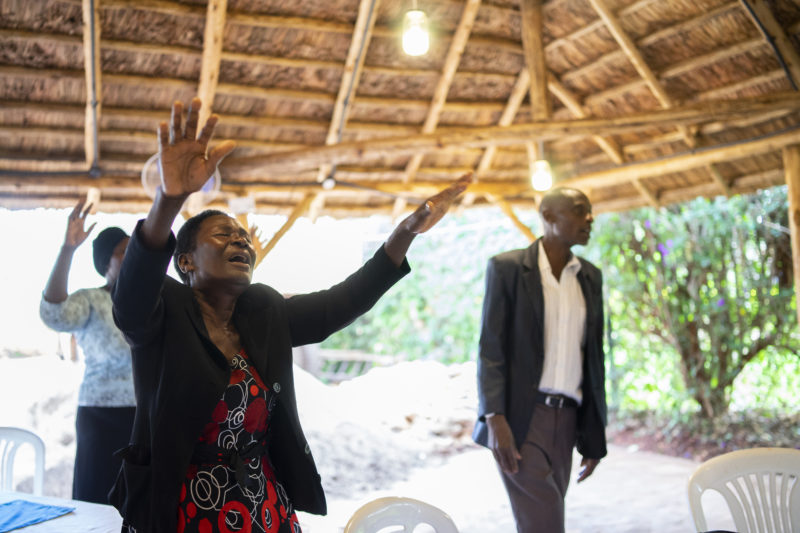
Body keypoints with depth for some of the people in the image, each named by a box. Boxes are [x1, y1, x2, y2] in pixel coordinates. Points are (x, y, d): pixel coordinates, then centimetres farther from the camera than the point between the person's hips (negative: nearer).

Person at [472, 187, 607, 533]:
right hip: (519, 417, -5)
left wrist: (594, 436, 11)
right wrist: (495, 419, -19)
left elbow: (593, 358, 13)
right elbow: (490, 348, -7)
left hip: (566, 420, 5)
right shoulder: (507, 268, -2)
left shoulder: (590, 277, 12)